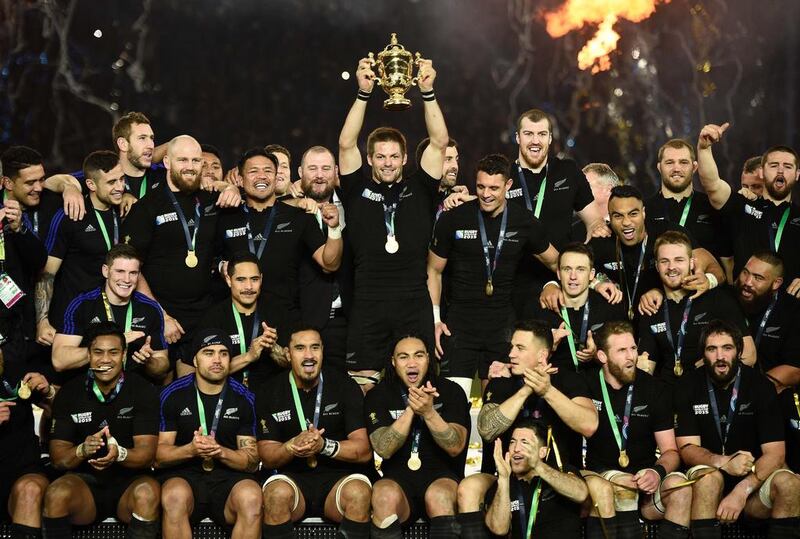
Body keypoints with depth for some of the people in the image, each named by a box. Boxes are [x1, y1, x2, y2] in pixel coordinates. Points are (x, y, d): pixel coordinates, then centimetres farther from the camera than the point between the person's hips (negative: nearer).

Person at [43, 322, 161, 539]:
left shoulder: (143, 391, -2)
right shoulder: (69, 393, 3)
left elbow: (146, 453, -10)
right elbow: (58, 457, 0)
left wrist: (119, 454, -33)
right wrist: (82, 451, -24)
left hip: (130, 481, -1)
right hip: (86, 480, 1)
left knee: (148, 493, -35)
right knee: (57, 493, -32)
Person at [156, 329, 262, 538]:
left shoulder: (243, 399, 6)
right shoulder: (173, 395, 3)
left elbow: (252, 461, 6)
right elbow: (158, 456, 2)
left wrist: (221, 452, -14)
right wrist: (191, 450, -18)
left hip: (229, 476, 1)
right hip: (184, 475, -1)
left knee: (251, 497, -34)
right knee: (175, 496, -37)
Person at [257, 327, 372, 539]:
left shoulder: (344, 386, 3)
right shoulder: (270, 392, 5)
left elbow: (364, 451, -4)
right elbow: (266, 456, 2)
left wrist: (324, 446, -22)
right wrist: (292, 446, -21)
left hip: (337, 477, 0)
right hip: (292, 477, 0)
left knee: (359, 490, -34)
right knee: (277, 492, -34)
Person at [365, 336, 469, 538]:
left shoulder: (451, 391, 2)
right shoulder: (378, 396, 4)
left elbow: (456, 447, -9)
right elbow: (384, 449, -9)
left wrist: (429, 412, -24)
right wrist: (410, 409, -19)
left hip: (442, 476, -1)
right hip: (398, 479, 1)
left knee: (439, 495, -37)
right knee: (384, 495, -35)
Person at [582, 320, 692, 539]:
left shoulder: (656, 390, 5)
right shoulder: (586, 385, 1)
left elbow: (670, 451, 3)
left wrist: (658, 472, -18)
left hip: (644, 479, 2)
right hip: (599, 475, -2)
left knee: (678, 483, -27)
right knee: (623, 481, -35)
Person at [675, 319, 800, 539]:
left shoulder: (759, 385, -5)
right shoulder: (688, 388, -4)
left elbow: (775, 452, -12)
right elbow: (687, 448, -9)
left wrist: (742, 490, -28)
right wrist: (723, 462, -31)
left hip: (753, 479, 1)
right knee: (709, 476, -34)